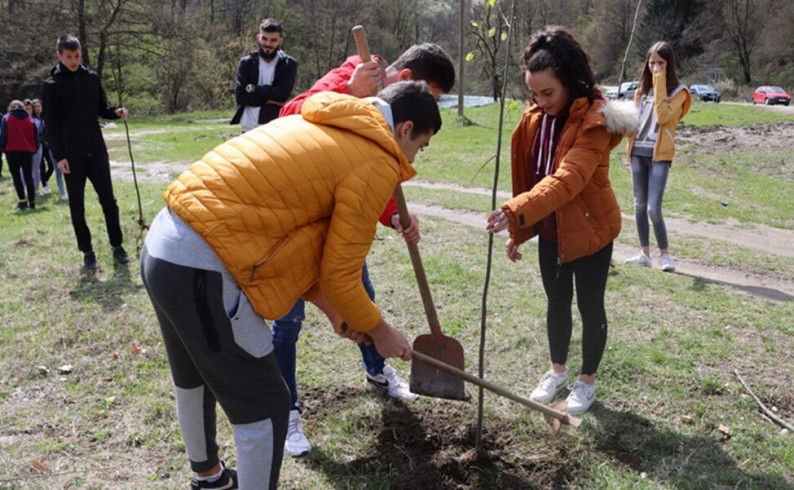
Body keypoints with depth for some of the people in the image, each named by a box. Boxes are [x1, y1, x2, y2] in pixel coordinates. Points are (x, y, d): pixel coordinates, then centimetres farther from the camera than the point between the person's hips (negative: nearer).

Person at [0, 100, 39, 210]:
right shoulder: (30, 120, 7)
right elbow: (36, 137, 7)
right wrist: (33, 150, 14)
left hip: (12, 151, -2)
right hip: (28, 151, 2)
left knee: (16, 176, 3)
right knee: (28, 177, 7)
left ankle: (22, 201, -6)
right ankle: (32, 202, 6)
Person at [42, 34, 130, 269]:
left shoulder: (92, 78, 8)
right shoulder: (52, 85, -1)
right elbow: (51, 124, -3)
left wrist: (115, 112, -8)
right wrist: (59, 156, -8)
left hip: (96, 150, 2)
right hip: (71, 154, -2)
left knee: (108, 199, 2)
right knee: (77, 205, 4)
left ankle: (117, 246, 13)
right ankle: (87, 251, 14)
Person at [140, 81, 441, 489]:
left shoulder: (317, 123, 17)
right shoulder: (377, 163, -10)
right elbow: (339, 274, -8)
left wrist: (328, 305, 22)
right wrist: (379, 331, 10)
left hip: (160, 245, 11)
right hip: (200, 273, -11)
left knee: (194, 380, 30)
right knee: (264, 409, 4)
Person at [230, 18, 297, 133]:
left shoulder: (289, 64, 4)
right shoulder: (246, 63, 8)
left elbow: (283, 93, -11)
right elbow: (240, 95, -3)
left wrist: (254, 89, -7)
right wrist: (269, 100, -10)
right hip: (250, 128, 2)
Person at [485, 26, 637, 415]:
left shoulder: (593, 121, -22)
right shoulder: (533, 119, -1)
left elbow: (567, 179, -37)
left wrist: (517, 211, -49)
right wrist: (518, 232, 8)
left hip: (589, 230, -6)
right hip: (549, 232, 6)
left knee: (589, 307, 10)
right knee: (557, 302, 19)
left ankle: (586, 381, 29)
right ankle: (557, 371, 38)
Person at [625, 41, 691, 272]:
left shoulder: (678, 91, -2)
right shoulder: (643, 89, 14)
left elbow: (662, 117, -18)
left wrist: (660, 83, -15)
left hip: (659, 154, -5)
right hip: (638, 152, 6)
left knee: (653, 208, -14)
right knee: (639, 205, 8)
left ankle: (665, 254, 4)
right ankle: (645, 254, 17)